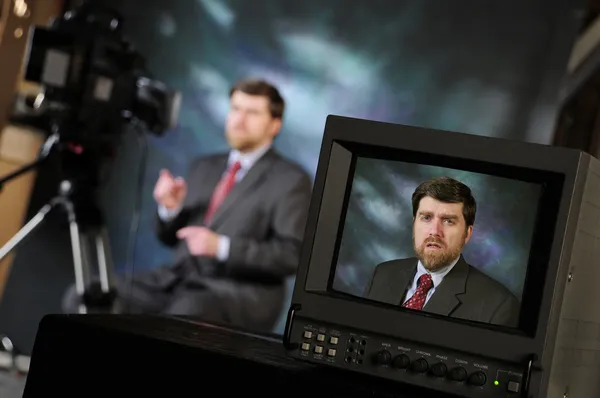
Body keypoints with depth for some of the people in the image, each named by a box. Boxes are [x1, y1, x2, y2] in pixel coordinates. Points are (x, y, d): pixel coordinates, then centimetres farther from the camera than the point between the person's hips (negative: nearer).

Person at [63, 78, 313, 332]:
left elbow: (292, 255, -10)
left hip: (242, 295, -6)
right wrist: (170, 208, 0)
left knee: (185, 311, -39)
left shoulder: (290, 180, 1)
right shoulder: (204, 167, 21)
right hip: (176, 281, 6)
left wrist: (221, 247, -19)